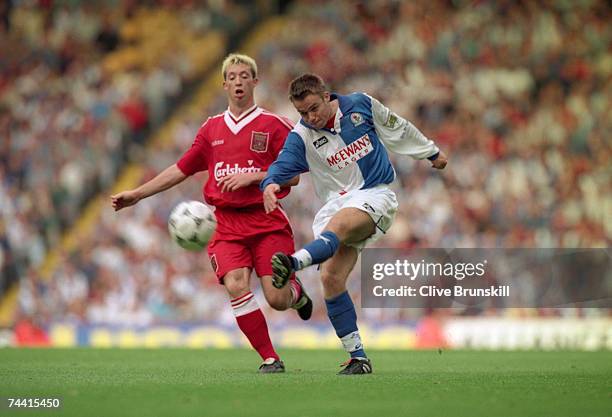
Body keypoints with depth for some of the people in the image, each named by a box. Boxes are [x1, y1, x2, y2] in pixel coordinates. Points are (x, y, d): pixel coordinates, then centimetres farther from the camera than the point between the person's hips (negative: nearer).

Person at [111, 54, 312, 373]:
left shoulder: (273, 125, 1)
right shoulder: (212, 128, 14)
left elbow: (294, 176, -1)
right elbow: (181, 169, 19)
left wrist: (252, 177, -13)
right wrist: (136, 194, 16)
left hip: (267, 222, -3)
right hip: (228, 224, 3)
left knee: (276, 299, -9)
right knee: (235, 285, -21)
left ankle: (296, 291, 30)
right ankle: (270, 359, -9)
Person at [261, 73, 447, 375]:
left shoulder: (361, 105, 1)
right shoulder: (301, 137, 0)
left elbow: (398, 129, 17)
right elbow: (283, 164, -17)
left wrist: (431, 152, 29)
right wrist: (271, 184, -41)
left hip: (374, 195, -3)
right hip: (337, 202, 3)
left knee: (337, 225, -36)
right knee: (330, 277, -15)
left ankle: (294, 262, -65)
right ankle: (358, 359, -8)